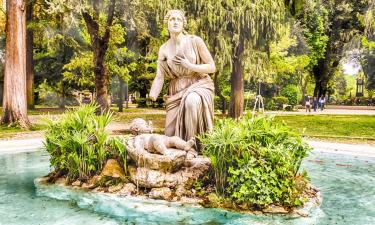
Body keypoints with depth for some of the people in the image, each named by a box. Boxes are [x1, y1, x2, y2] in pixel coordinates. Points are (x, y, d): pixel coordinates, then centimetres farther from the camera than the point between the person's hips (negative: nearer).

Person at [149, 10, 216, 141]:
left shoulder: (195, 41, -9)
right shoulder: (163, 49, 0)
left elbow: (212, 67, -7)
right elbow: (159, 77, -7)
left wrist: (190, 66, -20)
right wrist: (152, 96, -25)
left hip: (199, 85, -3)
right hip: (177, 91, 3)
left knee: (192, 101, -40)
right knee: (173, 134, -3)